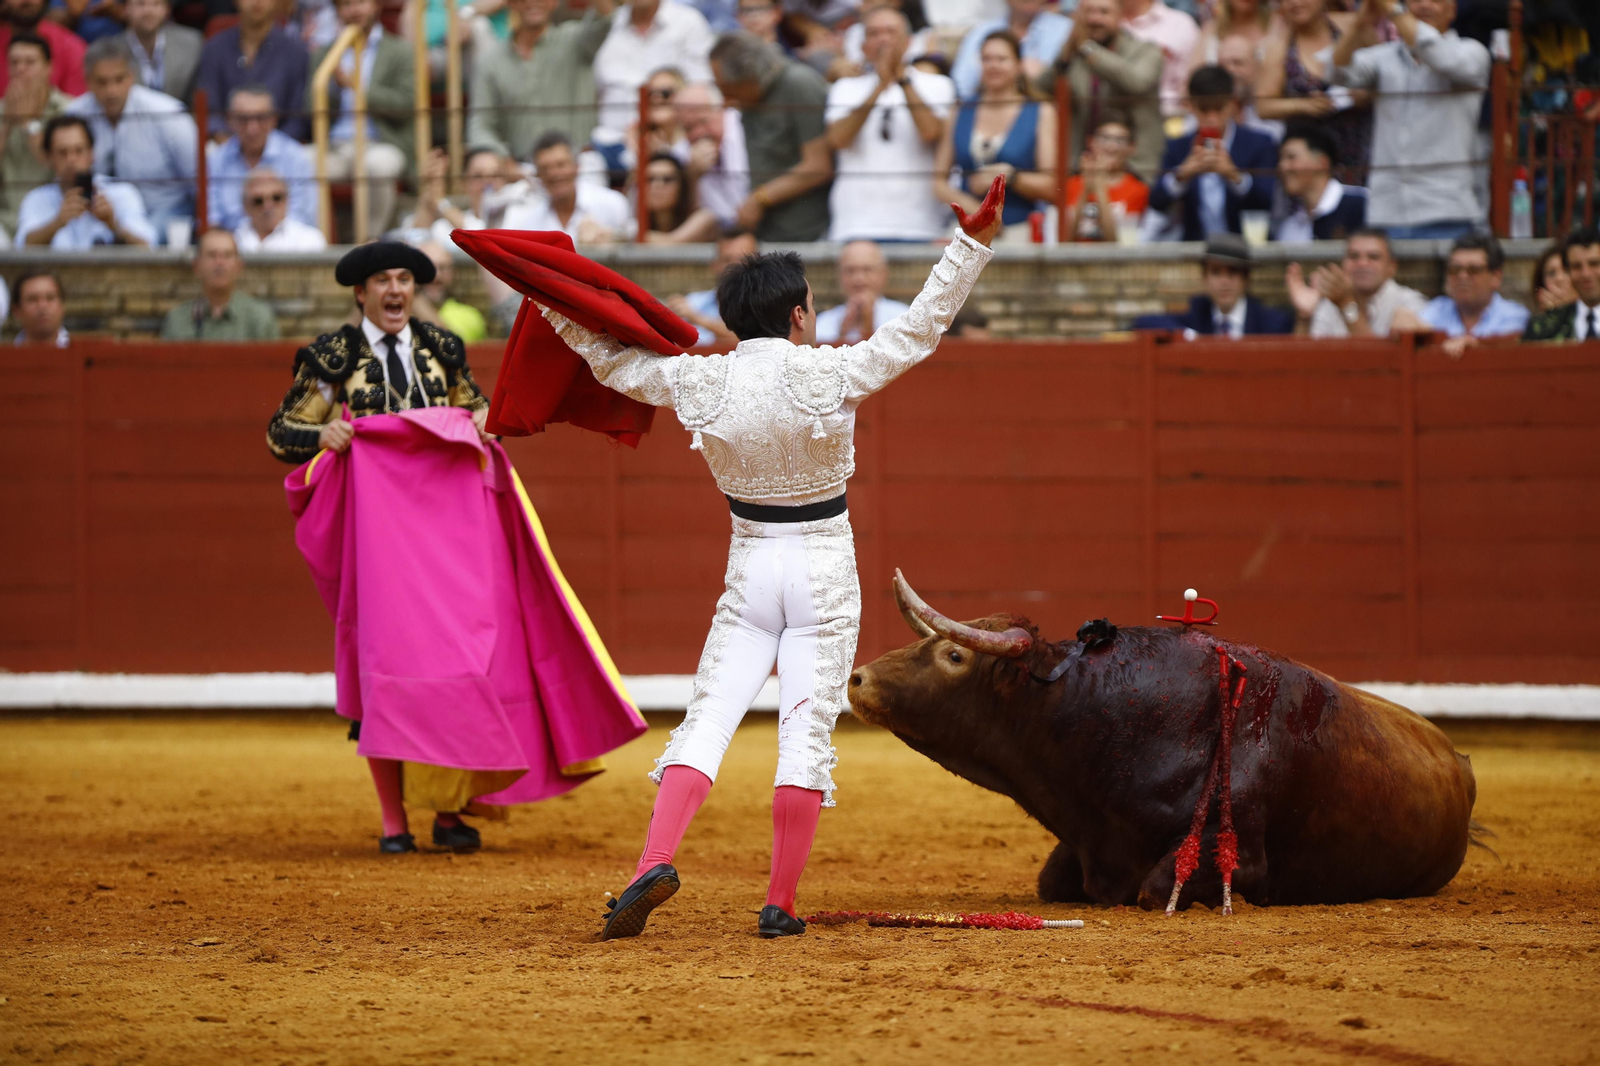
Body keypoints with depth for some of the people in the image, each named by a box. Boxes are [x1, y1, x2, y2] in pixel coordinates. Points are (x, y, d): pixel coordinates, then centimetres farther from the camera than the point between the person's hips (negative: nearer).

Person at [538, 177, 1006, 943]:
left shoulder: (700, 382, -6)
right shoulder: (830, 377, -14)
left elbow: (615, 362, 7)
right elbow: (920, 329, -11)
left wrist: (555, 306, 20)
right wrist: (971, 245, -9)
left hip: (750, 571, 2)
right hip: (826, 570, -2)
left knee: (708, 717, 2)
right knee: (807, 730, 0)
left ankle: (656, 859, -18)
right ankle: (779, 903, 0)